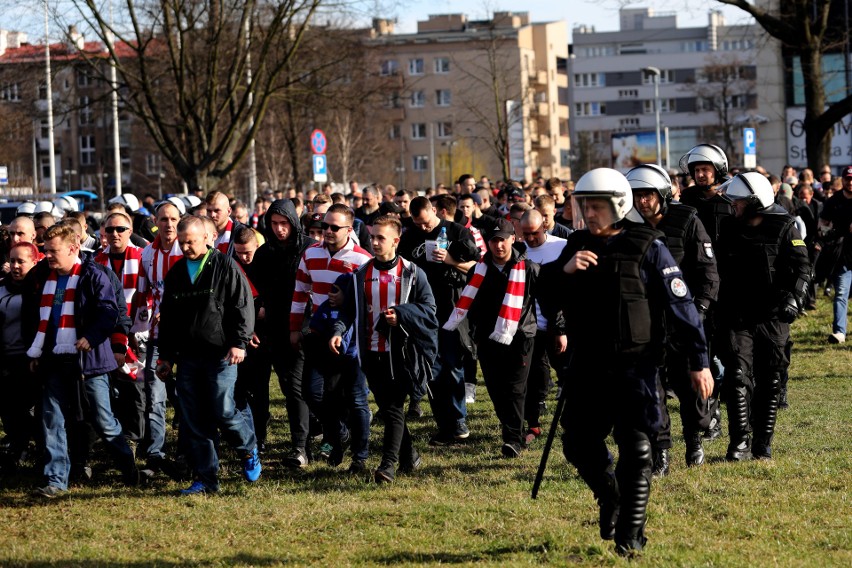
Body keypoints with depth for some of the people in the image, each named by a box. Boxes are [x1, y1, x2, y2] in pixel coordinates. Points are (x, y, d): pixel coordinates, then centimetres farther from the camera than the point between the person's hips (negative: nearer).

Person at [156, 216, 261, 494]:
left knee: (223, 412, -10)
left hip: (220, 355, -5)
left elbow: (243, 306, -4)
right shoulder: (176, 273, 15)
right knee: (193, 422, 2)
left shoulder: (225, 266, -1)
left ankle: (249, 451, 18)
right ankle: (206, 479, 8)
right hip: (187, 357, 5)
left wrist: (239, 343, -14)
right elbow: (167, 317, 21)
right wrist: (166, 356, 18)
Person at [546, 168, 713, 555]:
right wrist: (563, 271, -13)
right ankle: (610, 495, 34)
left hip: (634, 366, -4)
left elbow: (681, 305, -6)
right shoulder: (577, 246, 7)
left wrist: (699, 361, -8)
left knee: (635, 449, -3)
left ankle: (630, 534, 6)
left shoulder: (647, 247, -6)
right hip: (587, 364, 5)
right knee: (578, 443, 7)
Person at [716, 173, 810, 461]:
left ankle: (763, 443, 14)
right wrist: (718, 306, 10)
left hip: (773, 318, -2)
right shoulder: (729, 229, 7)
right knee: (738, 376, -11)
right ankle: (740, 443, -11)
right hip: (737, 316, 2)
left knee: (769, 381, 4)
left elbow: (801, 266, -7)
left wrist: (793, 297, -21)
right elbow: (719, 270, 15)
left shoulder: (783, 227, -2)